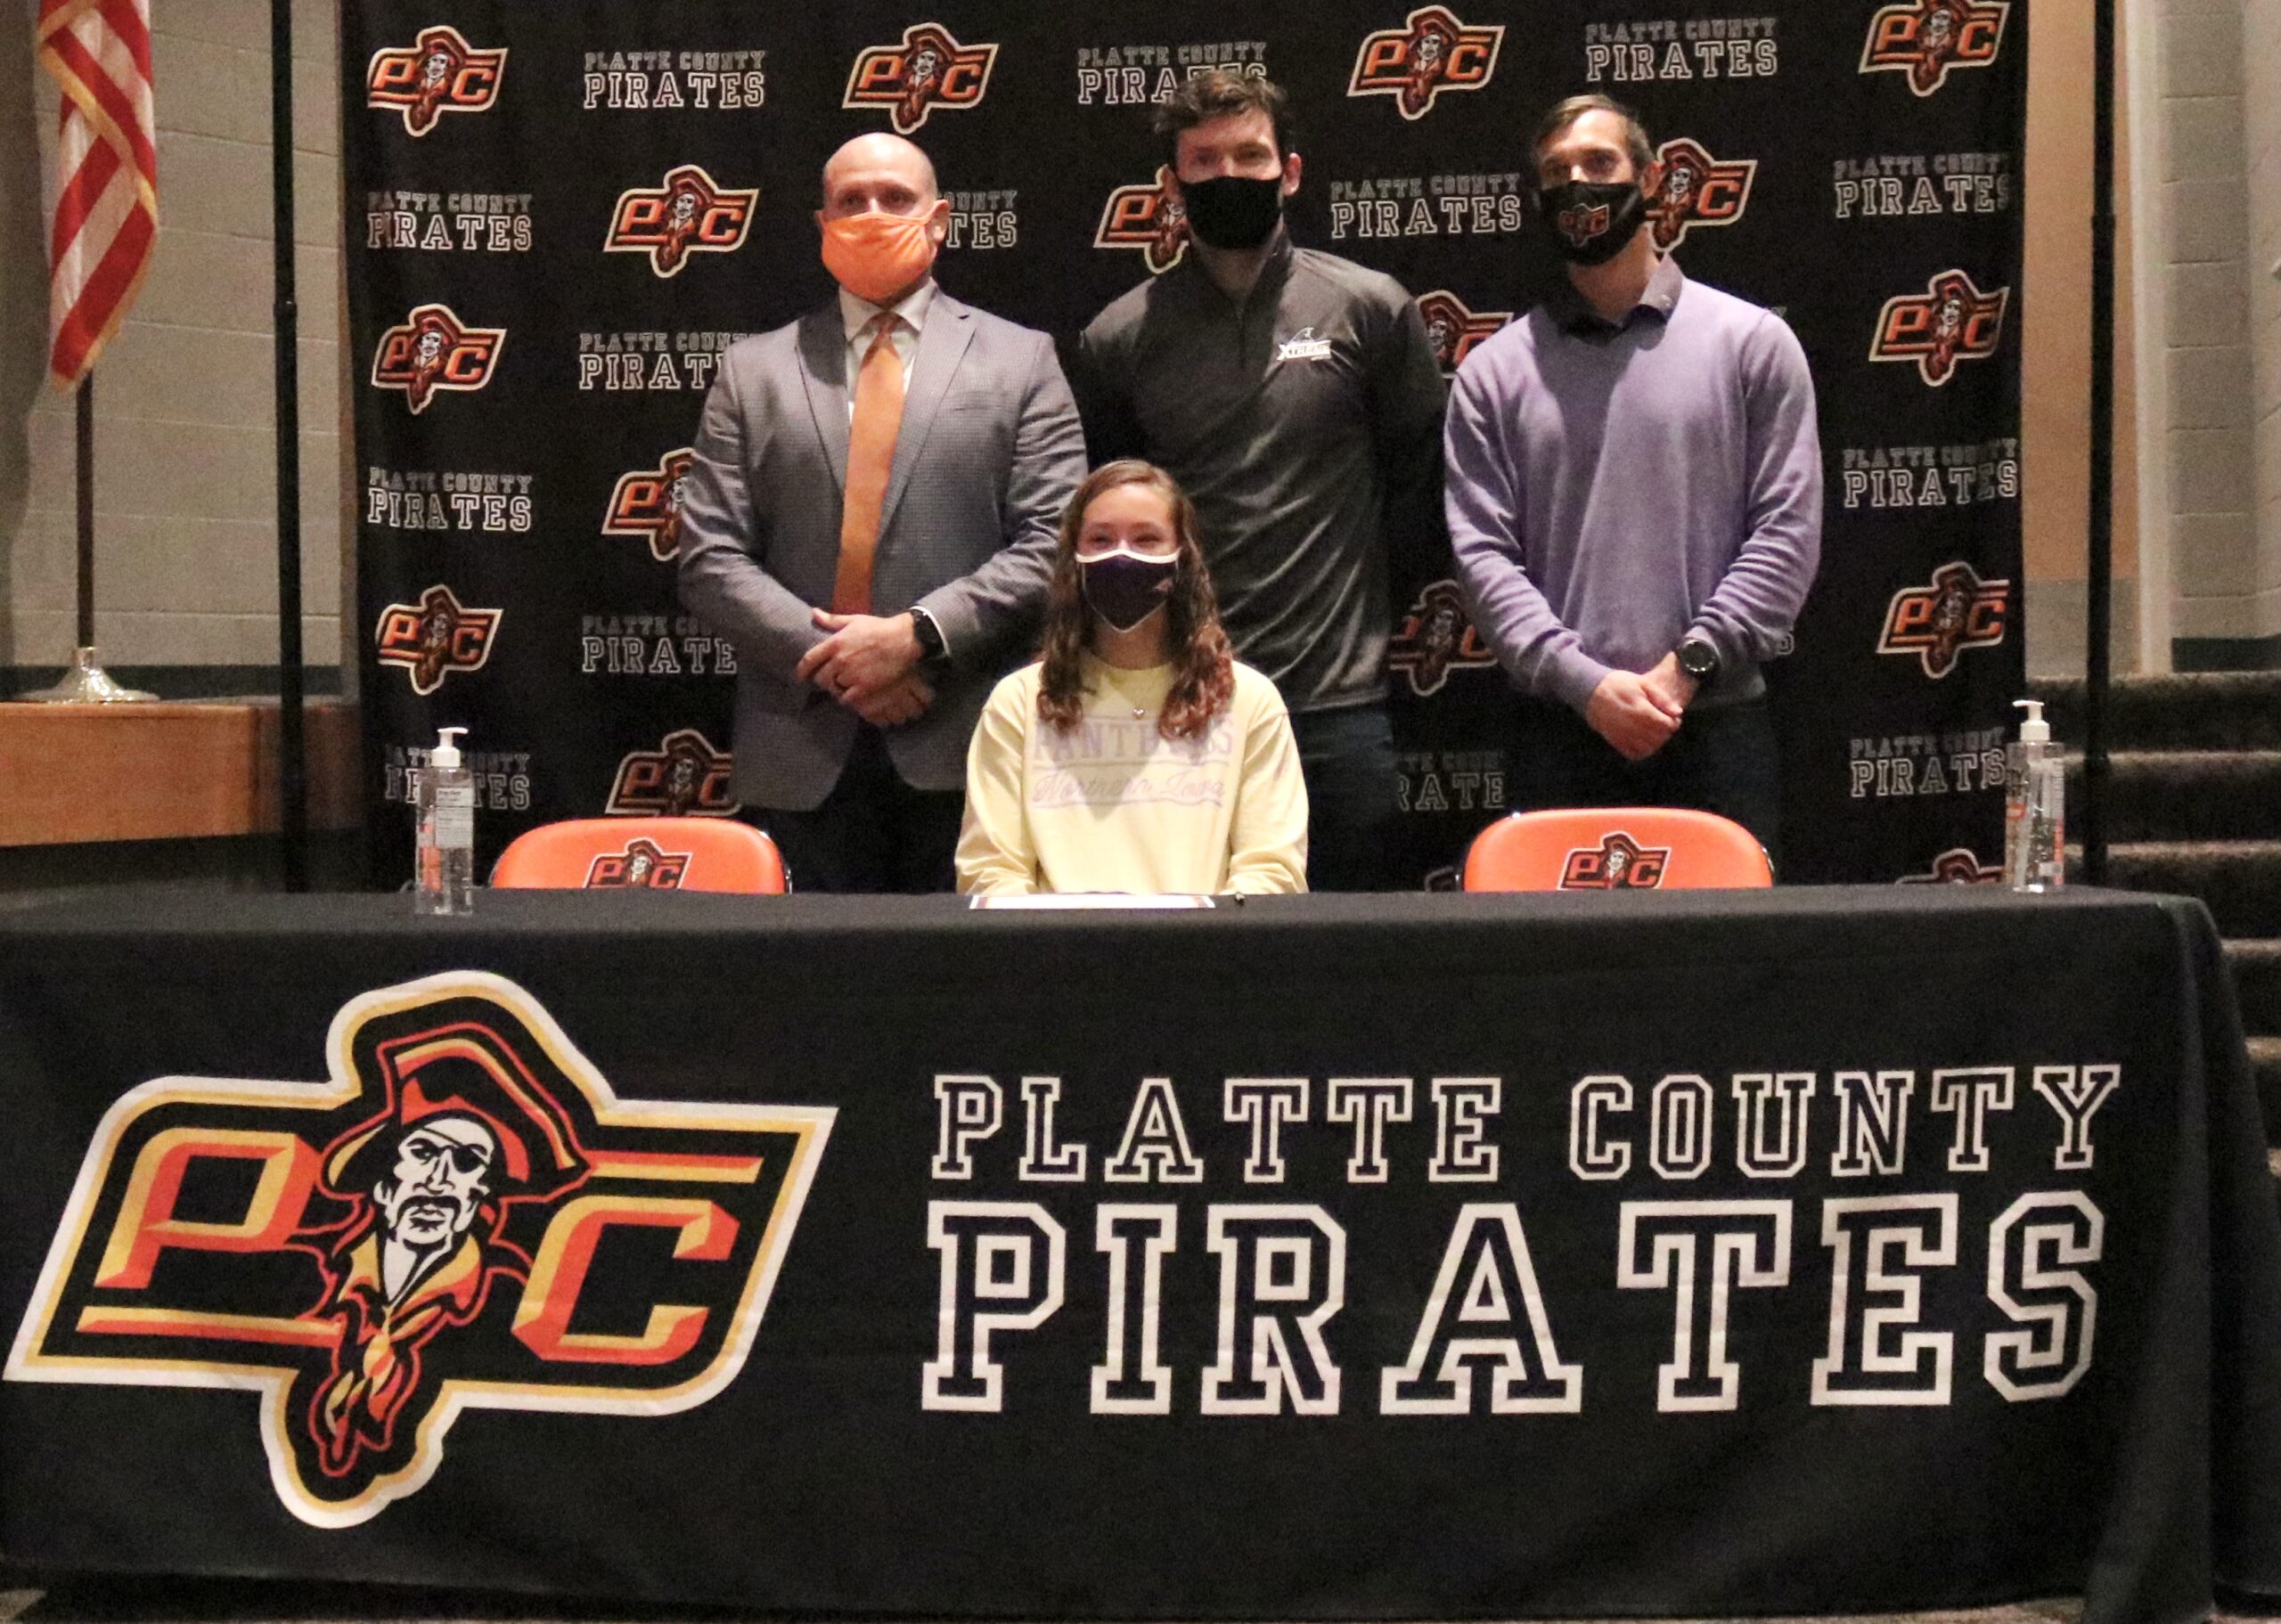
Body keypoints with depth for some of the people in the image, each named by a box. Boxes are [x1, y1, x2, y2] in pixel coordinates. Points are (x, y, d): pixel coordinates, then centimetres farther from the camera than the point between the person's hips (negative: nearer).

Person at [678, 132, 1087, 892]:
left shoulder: (1020, 359, 9)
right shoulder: (753, 369, 13)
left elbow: (1052, 541, -1)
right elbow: (710, 559, 5)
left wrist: (919, 634, -12)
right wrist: (827, 658, -9)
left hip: (966, 744, -1)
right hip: (805, 751, 1)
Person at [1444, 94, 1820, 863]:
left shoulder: (1752, 341, 6)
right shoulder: (1494, 371, 8)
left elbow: (1787, 531, 0)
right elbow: (1482, 551, 0)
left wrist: (1689, 663, -11)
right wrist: (1587, 683, -12)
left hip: (1718, 733, -1)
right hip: (1557, 736, 1)